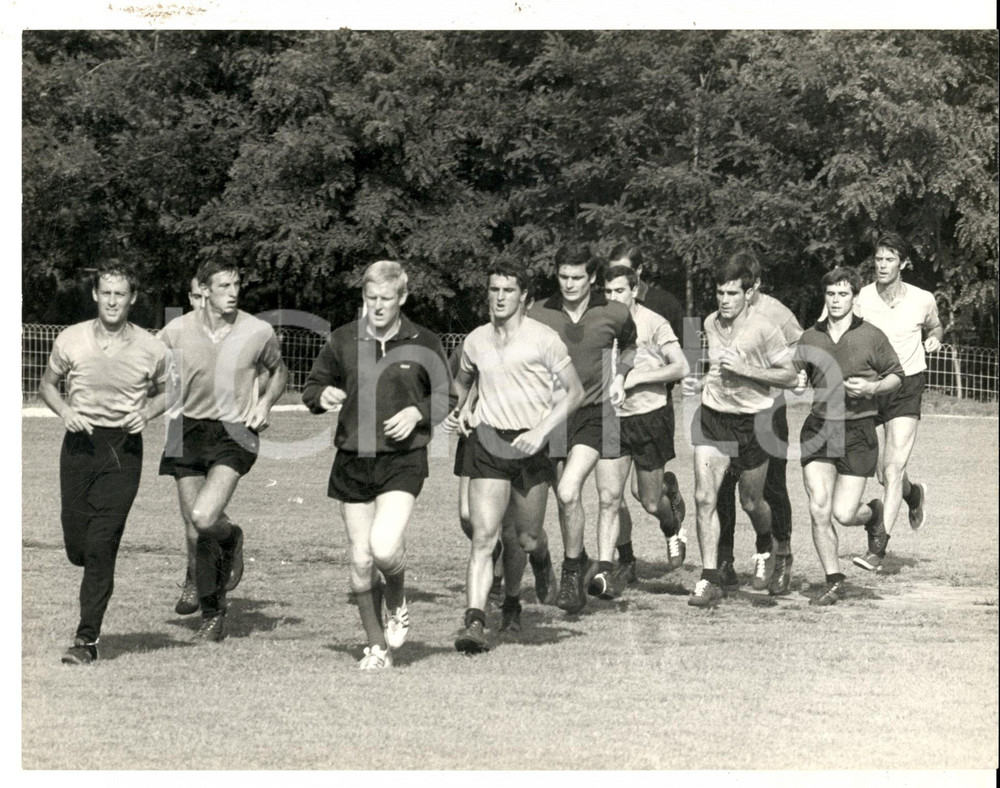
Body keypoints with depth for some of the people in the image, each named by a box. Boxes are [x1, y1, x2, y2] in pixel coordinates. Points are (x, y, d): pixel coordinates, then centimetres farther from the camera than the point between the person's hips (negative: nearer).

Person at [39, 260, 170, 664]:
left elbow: (162, 393, 15)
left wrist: (145, 413, -6)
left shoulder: (151, 349, -3)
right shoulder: (71, 340, -2)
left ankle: (87, 638, -3)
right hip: (80, 445, 2)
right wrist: (64, 411, -7)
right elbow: (47, 385, 13)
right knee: (76, 547, 2)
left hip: (123, 449, -2)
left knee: (101, 546, -10)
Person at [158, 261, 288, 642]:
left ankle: (231, 538, 15)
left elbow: (279, 371, 17)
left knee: (203, 518, -22)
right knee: (199, 533, 5)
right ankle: (213, 616, 23)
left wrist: (265, 403, -1)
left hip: (234, 434, -2)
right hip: (189, 433, 2)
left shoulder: (259, 332, -2)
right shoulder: (177, 331, -3)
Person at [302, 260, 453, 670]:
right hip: (352, 461, 3)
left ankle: (396, 604, 14)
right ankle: (377, 646, 20)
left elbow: (445, 398, 10)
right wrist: (323, 395, -10)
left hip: (403, 459, -3)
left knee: (384, 548, -21)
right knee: (360, 560, 3)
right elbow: (312, 387, 13)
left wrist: (416, 413, -9)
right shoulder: (342, 340, 4)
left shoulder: (423, 344, 1)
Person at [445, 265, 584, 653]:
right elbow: (463, 379, 30)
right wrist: (455, 411, 9)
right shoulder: (476, 340, 9)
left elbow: (575, 391, -1)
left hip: (529, 446, -2)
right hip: (487, 442, 2)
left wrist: (541, 430, -12)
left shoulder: (543, 338, -3)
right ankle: (475, 623, -18)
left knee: (528, 537, 7)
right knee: (483, 536, -11)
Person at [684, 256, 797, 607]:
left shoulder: (764, 330, -14)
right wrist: (700, 383, 3)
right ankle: (710, 579, -8)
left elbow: (790, 376, -12)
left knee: (751, 502, 11)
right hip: (712, 417, 4)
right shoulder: (711, 324, 4)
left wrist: (743, 369, -20)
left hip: (752, 421, -4)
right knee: (704, 497, -11)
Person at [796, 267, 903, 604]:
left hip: (858, 431, -2)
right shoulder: (810, 339, 6)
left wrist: (871, 387, -11)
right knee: (818, 509, -8)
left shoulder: (872, 336, -1)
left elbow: (896, 376, 8)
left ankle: (874, 512, 31)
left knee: (843, 514, -6)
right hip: (817, 428, 2)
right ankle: (834, 581, 4)